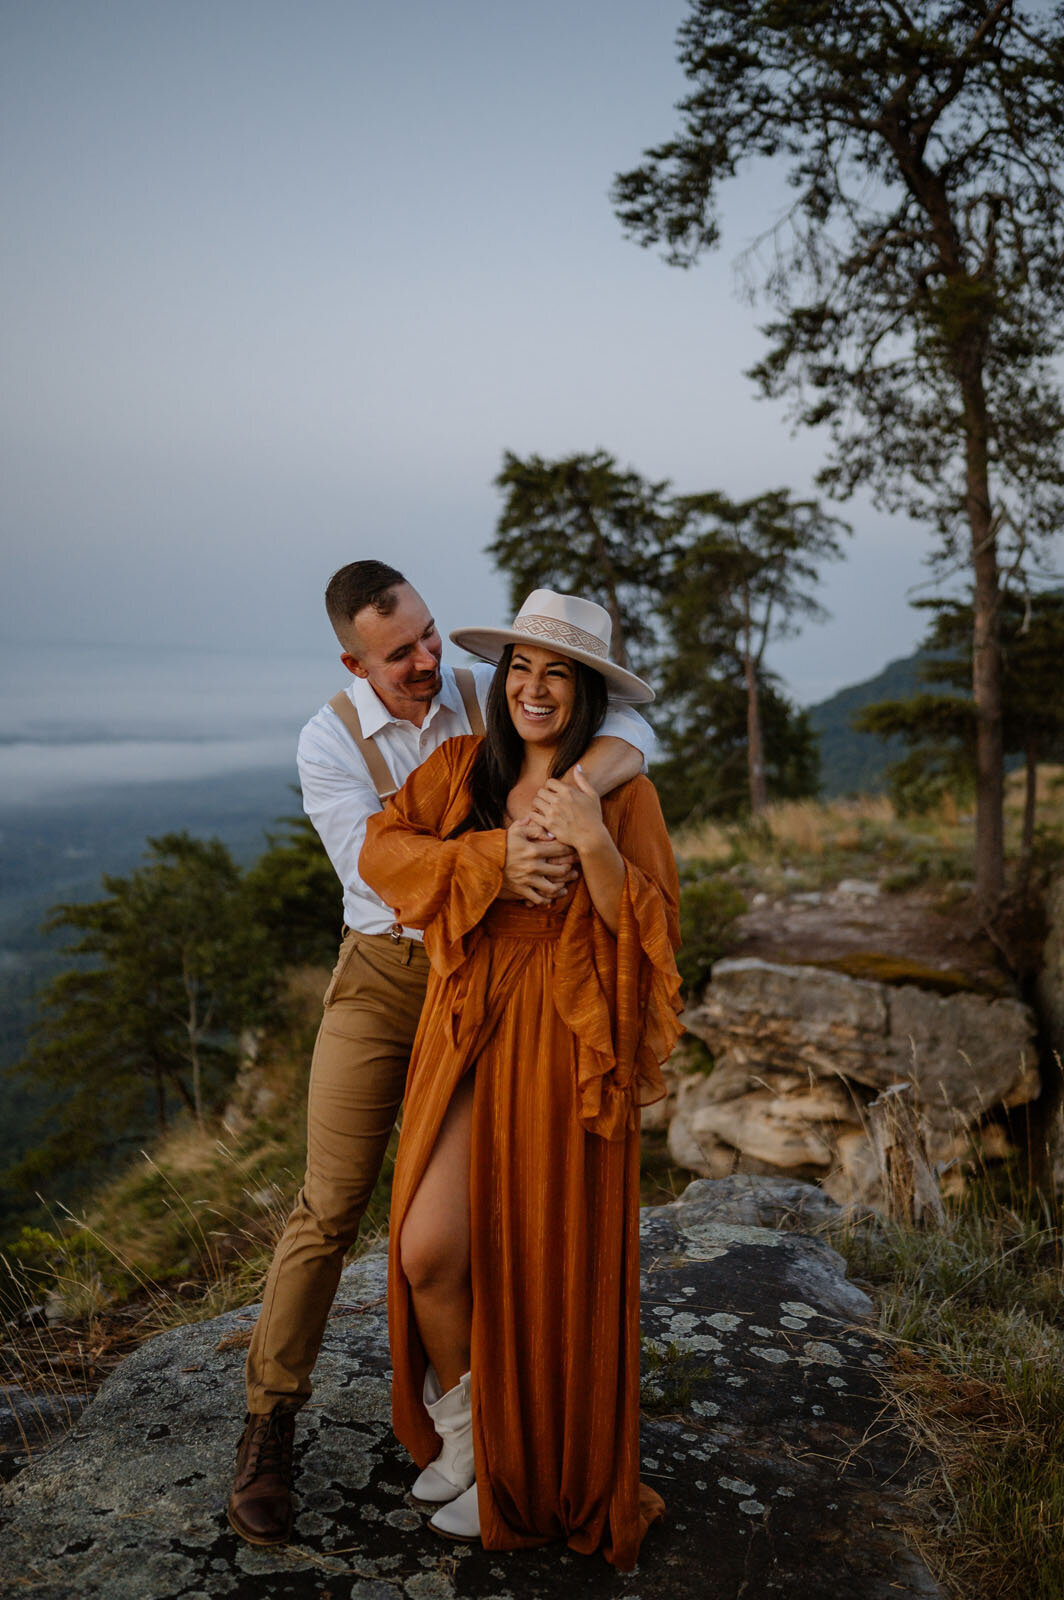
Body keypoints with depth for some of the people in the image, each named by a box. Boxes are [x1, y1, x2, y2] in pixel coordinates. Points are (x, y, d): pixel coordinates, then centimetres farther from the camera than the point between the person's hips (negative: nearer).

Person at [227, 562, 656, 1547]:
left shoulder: (490, 696, -5)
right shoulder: (329, 740, -9)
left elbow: (633, 734, -13)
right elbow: (375, 864, -21)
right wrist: (494, 865, -38)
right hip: (385, 974, -2)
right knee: (332, 1204, -2)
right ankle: (270, 1425, 13)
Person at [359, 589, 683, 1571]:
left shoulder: (623, 792, -1)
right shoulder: (461, 768, 7)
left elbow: (653, 931, -7)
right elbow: (383, 849, -7)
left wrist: (592, 845, -22)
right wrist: (510, 852, -16)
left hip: (566, 1049, -2)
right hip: (469, 1039, 3)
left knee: (551, 1266, 6)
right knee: (428, 1252, -5)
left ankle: (532, 1474, 31)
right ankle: (459, 1423, 27)